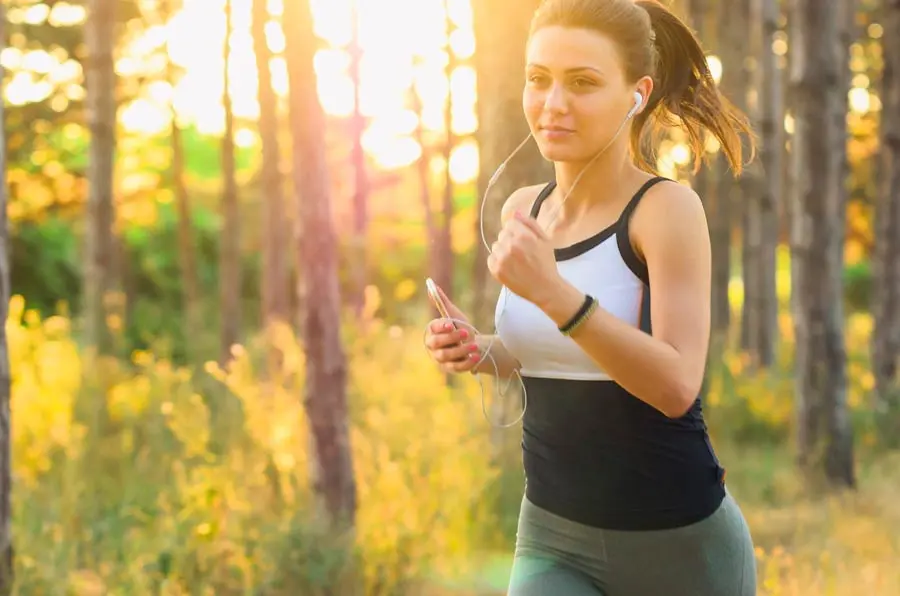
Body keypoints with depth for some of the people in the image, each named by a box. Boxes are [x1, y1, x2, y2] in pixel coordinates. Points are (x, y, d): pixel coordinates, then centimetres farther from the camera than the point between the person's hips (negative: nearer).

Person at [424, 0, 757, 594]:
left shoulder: (666, 207, -14)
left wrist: (552, 290, -33)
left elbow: (676, 385, -23)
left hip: (677, 542, -4)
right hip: (553, 542, 4)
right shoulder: (523, 209, 3)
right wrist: (479, 350, -2)